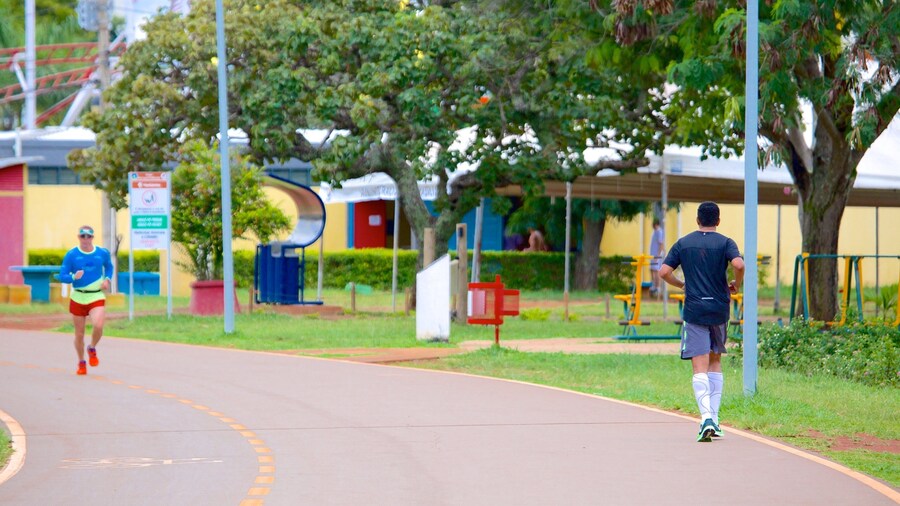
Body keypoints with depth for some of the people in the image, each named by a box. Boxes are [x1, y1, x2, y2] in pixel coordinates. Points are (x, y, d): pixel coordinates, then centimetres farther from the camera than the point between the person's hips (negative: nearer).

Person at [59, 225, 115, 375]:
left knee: (98, 326, -24)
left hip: (97, 297, 0)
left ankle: (92, 349, 7)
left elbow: (109, 267, 22)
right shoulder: (71, 255, -4)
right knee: (79, 334, 6)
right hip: (78, 298, 0)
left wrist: (107, 279, 3)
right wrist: (73, 277, -25)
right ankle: (81, 363, 28)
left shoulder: (102, 253, 2)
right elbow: (62, 276, -5)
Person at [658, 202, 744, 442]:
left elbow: (664, 272, -1)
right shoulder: (725, 243, 0)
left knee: (700, 368, -5)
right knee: (715, 362, 17)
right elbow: (739, 265, -18)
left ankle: (706, 418, -24)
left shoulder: (683, 243, 5)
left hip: (694, 310, -1)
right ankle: (714, 419, 15)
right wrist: (736, 285, 2)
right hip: (719, 309, 1)